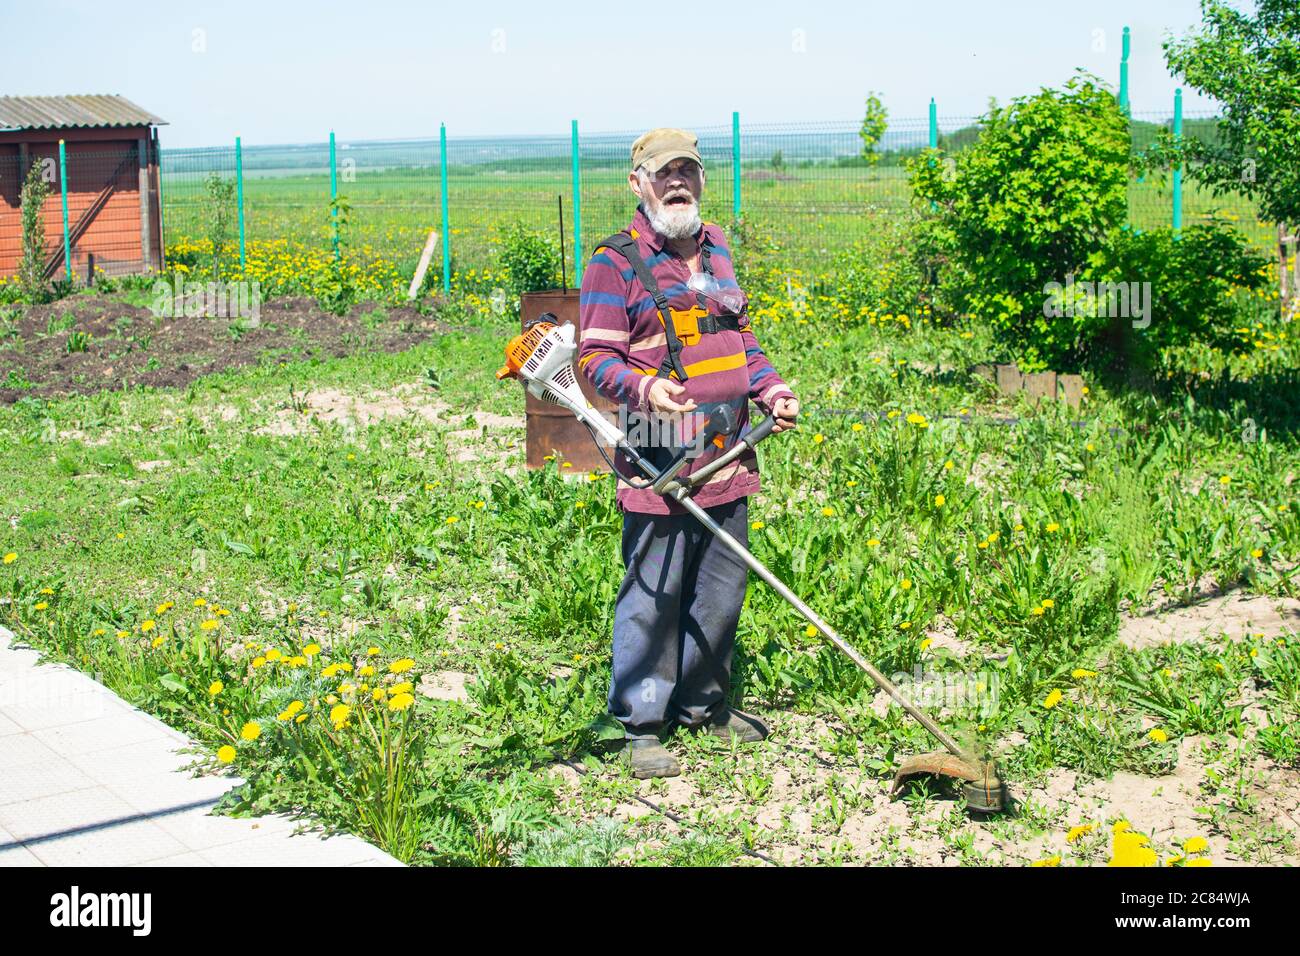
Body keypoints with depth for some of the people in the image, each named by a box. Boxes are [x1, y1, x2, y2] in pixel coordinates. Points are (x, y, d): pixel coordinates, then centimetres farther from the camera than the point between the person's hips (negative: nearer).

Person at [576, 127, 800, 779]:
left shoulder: (717, 249, 16)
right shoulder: (616, 262, -5)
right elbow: (596, 357, -8)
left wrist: (771, 389, 10)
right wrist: (644, 388, -27)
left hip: (729, 456, 7)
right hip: (660, 463, -7)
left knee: (721, 592, 13)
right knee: (653, 596, -2)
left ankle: (703, 705, 29)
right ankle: (642, 725, 9)